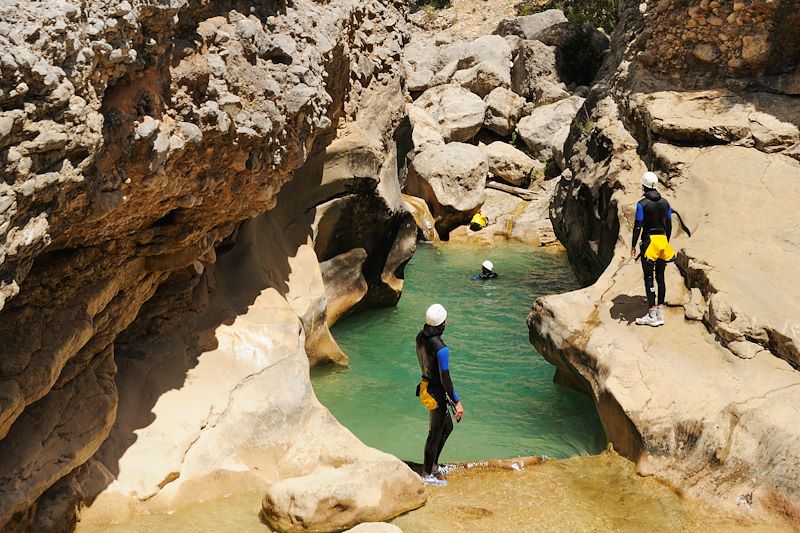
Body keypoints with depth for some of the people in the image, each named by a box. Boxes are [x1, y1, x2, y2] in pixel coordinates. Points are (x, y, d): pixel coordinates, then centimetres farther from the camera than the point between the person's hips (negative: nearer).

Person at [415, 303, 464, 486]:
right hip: (437, 393, -9)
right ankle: (426, 474, 21)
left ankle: (433, 465, 34)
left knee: (447, 427, 24)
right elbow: (445, 379, -24)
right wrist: (457, 402, -15)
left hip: (426, 387, 9)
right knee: (435, 433, 7)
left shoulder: (420, 337, -3)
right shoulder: (441, 348, -29)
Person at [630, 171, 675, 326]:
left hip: (649, 241, -6)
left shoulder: (642, 204, -10)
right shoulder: (665, 202, 7)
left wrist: (633, 246, -5)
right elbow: (669, 225, 11)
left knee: (648, 278, -1)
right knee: (660, 277, 11)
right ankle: (660, 313, 14)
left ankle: (652, 316, -1)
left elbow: (638, 226, -11)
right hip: (663, 240, 6)